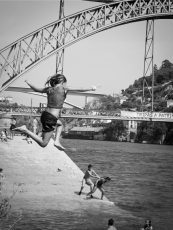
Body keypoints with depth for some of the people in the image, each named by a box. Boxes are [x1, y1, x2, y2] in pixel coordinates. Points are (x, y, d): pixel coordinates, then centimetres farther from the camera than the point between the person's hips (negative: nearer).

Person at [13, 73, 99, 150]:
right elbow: (80, 89, -5)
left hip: (45, 115, 8)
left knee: (60, 124, 39)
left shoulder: (49, 89, 9)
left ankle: (57, 141, 22)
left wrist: (28, 83, 42)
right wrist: (91, 88, 7)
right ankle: (25, 130, -11)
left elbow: (36, 89, 24)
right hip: (50, 118, -8)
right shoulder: (63, 88, -6)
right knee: (43, 144, 0)